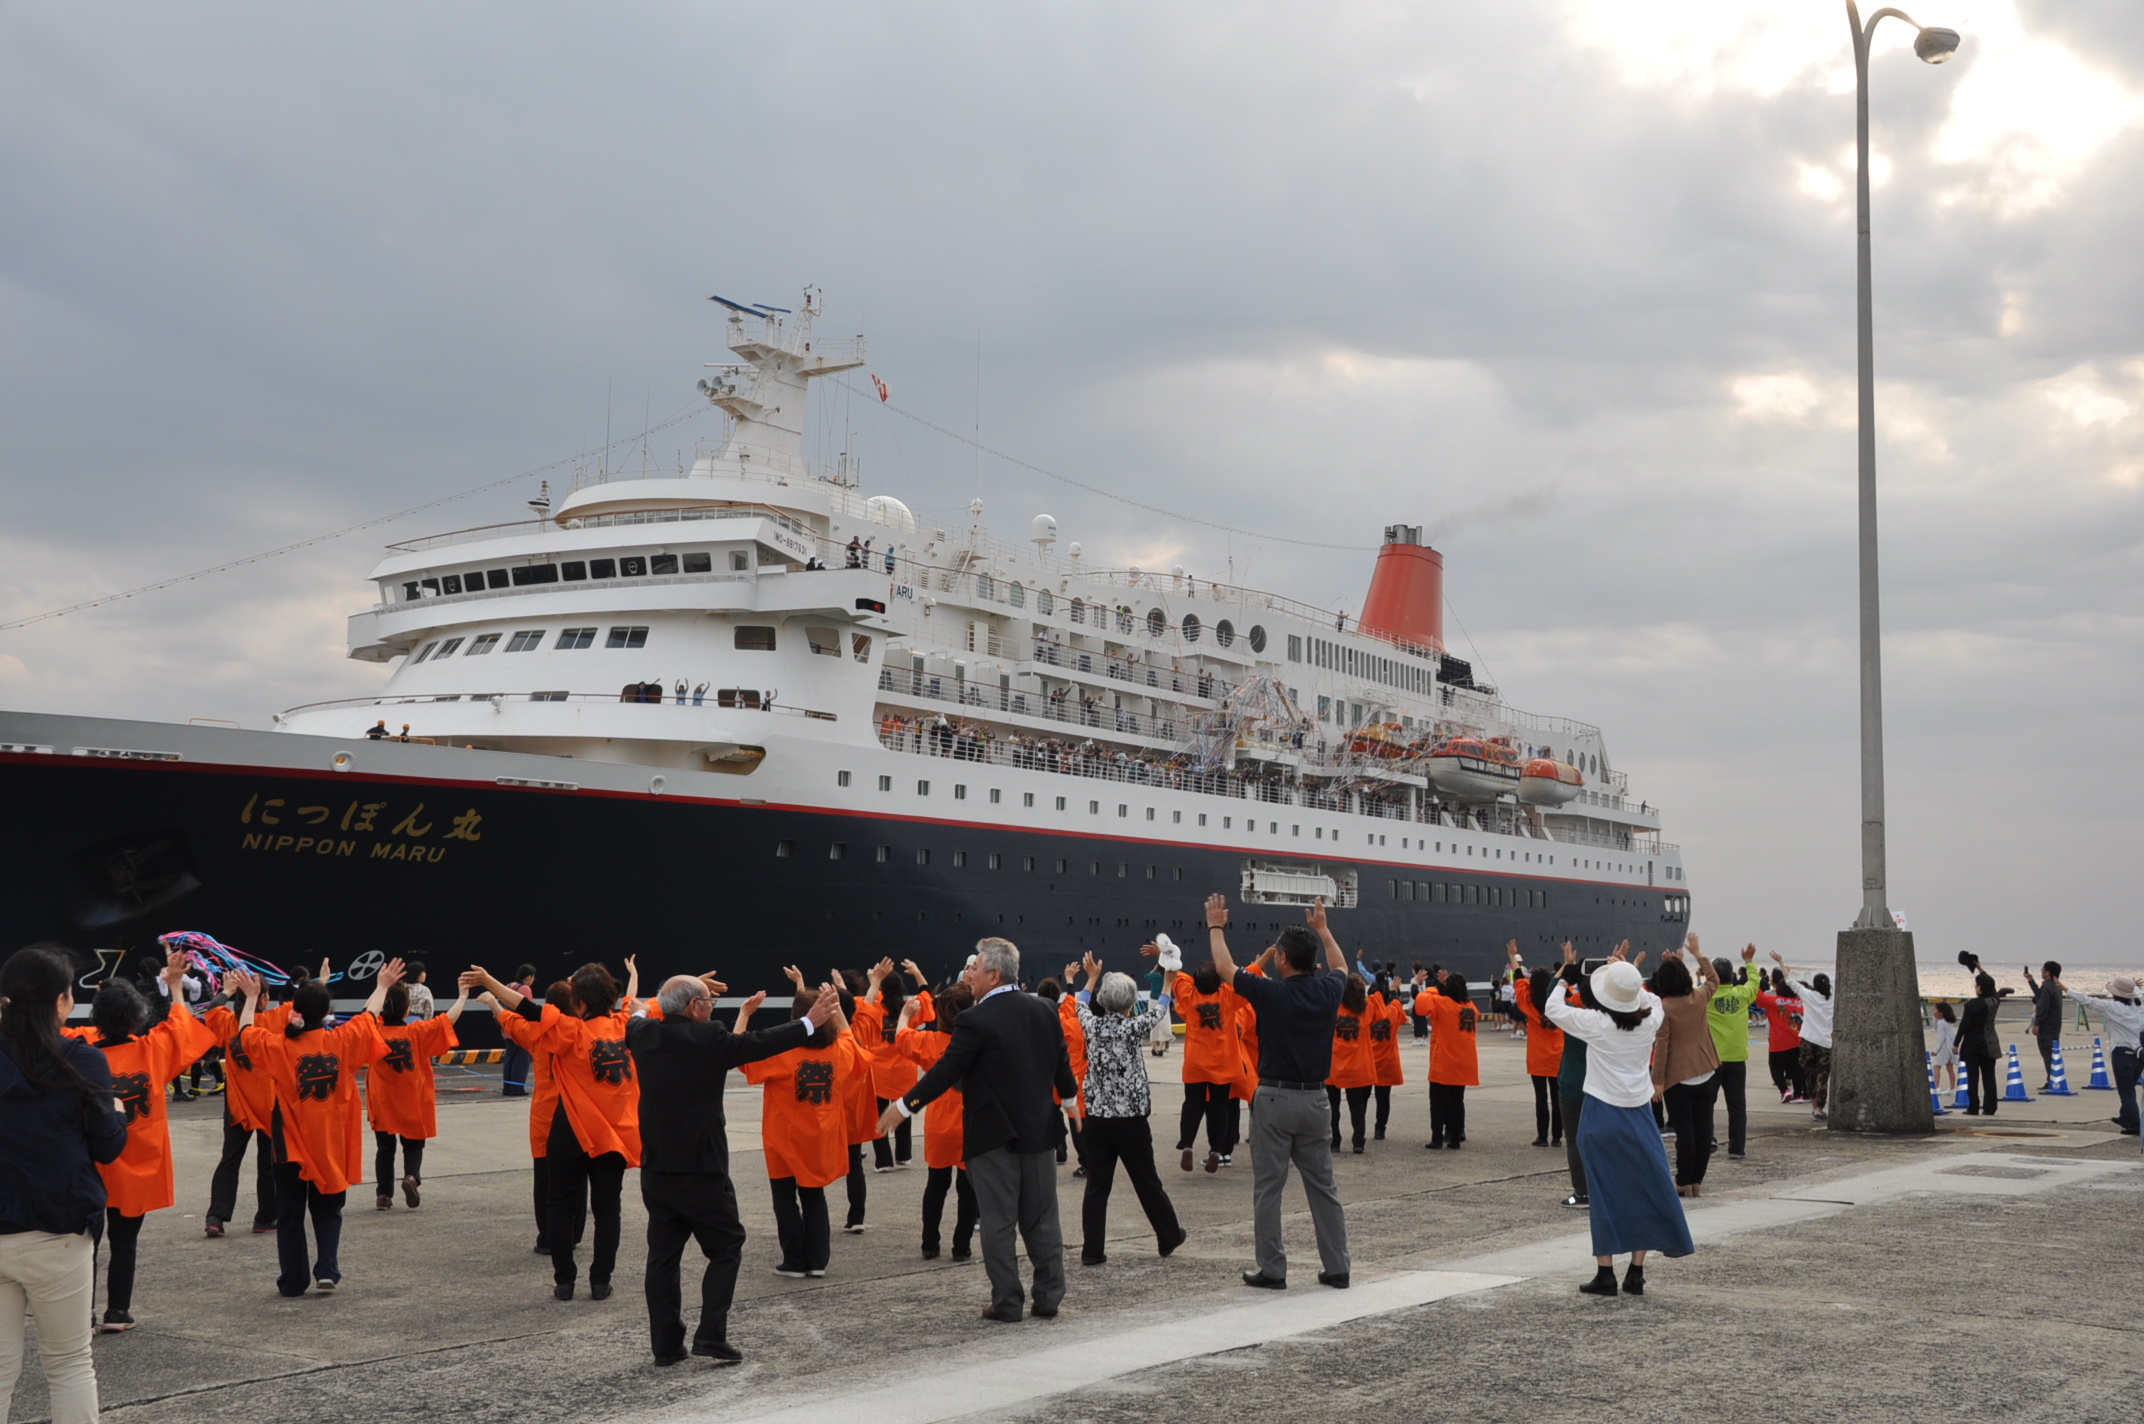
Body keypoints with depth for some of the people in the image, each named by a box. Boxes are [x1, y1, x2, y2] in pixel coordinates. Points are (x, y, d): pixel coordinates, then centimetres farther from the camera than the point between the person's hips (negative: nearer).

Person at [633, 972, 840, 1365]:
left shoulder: (644, 1035, 0)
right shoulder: (708, 1038, -14)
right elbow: (761, 1043, -4)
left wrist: (681, 991, 33)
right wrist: (810, 1022, 6)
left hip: (656, 1168, 5)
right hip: (701, 1169, -5)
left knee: (663, 1256, 11)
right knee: (725, 1249, 8)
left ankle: (666, 1344, 13)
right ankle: (711, 1335, -1)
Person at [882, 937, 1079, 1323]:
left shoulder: (975, 1021, -16)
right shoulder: (1044, 1011, 3)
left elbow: (945, 1072, -14)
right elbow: (1061, 1062, 13)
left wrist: (904, 1106, -3)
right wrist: (1070, 1098, 32)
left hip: (993, 1135, -5)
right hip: (1038, 1131, 6)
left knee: (998, 1223, 3)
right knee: (1042, 1219, 11)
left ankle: (1006, 1303, 6)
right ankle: (1048, 1298, 14)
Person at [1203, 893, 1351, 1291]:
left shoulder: (1272, 993, -13)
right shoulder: (1327, 992, -1)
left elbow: (1226, 969, 2)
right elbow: (1341, 967, 25)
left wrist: (1216, 927, 16)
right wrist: (1322, 928, 35)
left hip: (1275, 1098, -5)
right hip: (1315, 1098, 5)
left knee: (1268, 1189, 3)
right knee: (1323, 1186, 11)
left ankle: (1272, 1270, 5)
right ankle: (1337, 1268, 13)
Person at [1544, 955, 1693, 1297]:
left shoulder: (1595, 1023, -12)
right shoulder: (1649, 1021, -4)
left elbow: (1553, 1008, 1)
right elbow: (1650, 1001, 21)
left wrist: (1562, 984, 20)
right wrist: (1629, 975, 27)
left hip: (1601, 1117, -2)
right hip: (1637, 1116, 2)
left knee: (1603, 1194, 4)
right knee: (1646, 1192, 11)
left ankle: (1605, 1274, 6)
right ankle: (1636, 1273, 10)